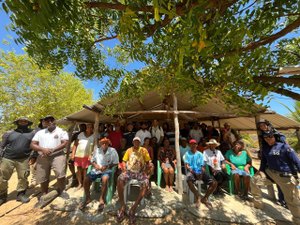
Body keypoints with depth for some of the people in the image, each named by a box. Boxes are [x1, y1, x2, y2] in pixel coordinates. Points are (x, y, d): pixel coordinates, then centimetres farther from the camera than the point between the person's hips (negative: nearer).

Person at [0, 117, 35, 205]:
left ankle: (21, 194, 18)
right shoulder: (9, 133, 6)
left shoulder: (32, 133, 5)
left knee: (23, 177, 3)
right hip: (7, 159, 1)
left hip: (23, 159, 0)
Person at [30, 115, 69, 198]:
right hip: (42, 157, 4)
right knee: (42, 178, 13)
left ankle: (61, 191, 6)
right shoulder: (40, 132, 15)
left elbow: (64, 143, -7)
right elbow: (32, 145, 8)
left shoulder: (61, 131, 3)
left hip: (57, 155, -4)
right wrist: (43, 149, -12)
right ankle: (44, 194, 37)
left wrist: (53, 150, -17)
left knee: (60, 174, -19)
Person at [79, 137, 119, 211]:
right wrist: (95, 165, -7)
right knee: (86, 179, -14)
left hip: (107, 170, -4)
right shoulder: (97, 150, 6)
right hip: (96, 170, 5)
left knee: (105, 179, -34)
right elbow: (92, 160, 15)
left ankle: (102, 199, -12)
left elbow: (116, 163, -5)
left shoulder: (112, 151, -7)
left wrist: (107, 166, -16)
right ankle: (88, 198, 13)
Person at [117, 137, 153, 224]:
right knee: (120, 179, -28)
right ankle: (123, 206, -14)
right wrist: (124, 169, -7)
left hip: (140, 172, -1)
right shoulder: (129, 150, 9)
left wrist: (146, 171, -8)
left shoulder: (144, 150, 4)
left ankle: (134, 208, -19)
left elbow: (148, 162, 6)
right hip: (129, 171, 1)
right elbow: (124, 161, 10)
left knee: (145, 184, -28)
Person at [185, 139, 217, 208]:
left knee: (214, 183, -15)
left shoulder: (200, 154, 15)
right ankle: (198, 197, -10)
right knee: (189, 181, -36)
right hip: (191, 171, -3)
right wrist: (193, 171, -17)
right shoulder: (187, 153, 7)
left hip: (200, 172, 4)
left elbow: (202, 166, 10)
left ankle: (205, 198, 5)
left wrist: (202, 173, -10)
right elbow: (187, 165, -1)